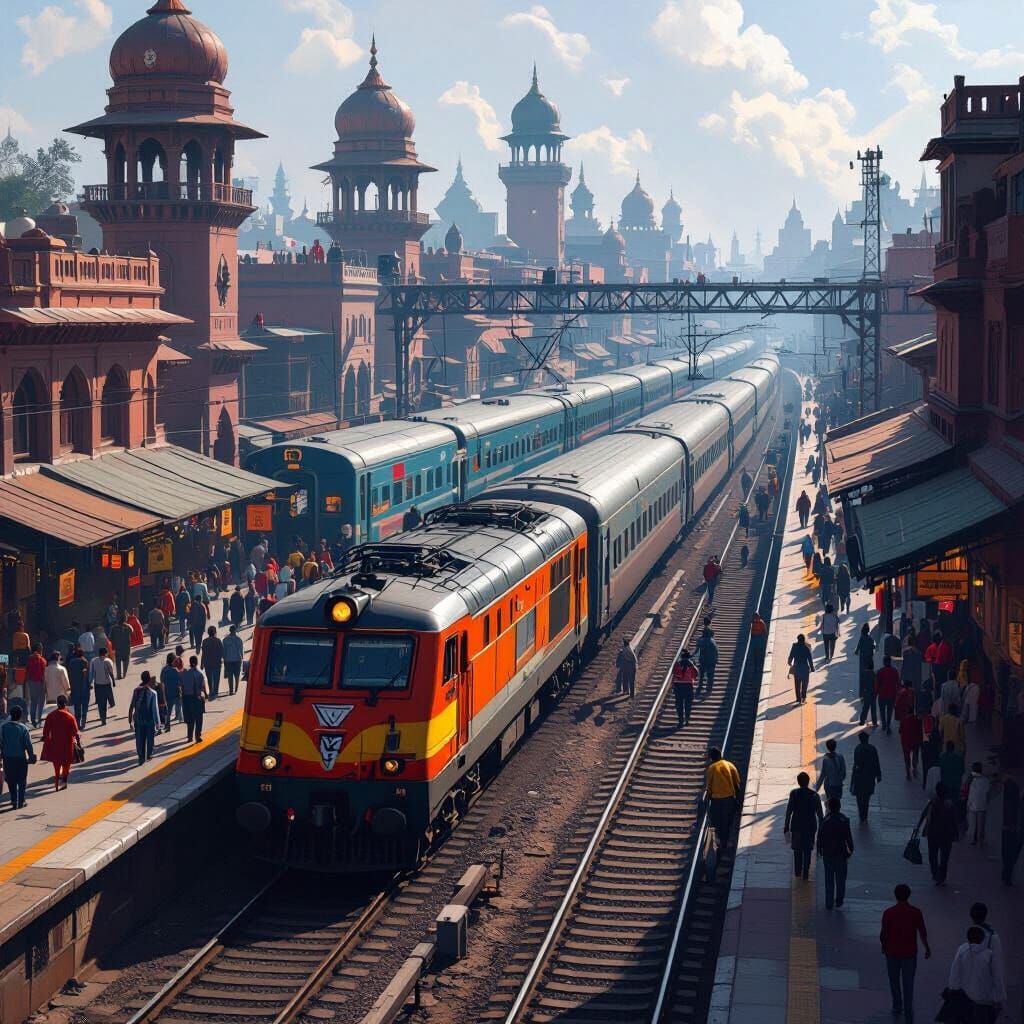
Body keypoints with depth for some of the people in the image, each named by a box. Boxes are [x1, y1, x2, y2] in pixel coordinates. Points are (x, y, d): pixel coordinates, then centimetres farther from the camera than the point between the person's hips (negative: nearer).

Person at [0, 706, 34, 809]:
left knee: (11, 781, 13)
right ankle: (21, 801, 11)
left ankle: (14, 801, 12)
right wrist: (31, 756, 1)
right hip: (21, 757, -2)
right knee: (22, 780, 11)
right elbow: (28, 744, -10)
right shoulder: (23, 728, -13)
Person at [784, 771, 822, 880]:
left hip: (796, 826, 0)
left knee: (797, 850, 18)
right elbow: (819, 813, -6)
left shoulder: (794, 793, -14)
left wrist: (786, 827, -2)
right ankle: (805, 874, 17)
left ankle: (797, 872, 27)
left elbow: (789, 811, -11)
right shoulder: (814, 795, -11)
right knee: (807, 850, 14)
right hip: (810, 826, 0)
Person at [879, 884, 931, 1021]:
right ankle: (908, 1013, 8)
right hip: (910, 953, 0)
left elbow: (883, 934, -8)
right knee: (908, 983, 8)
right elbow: (923, 933, -6)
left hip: (892, 952, 0)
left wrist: (883, 947, 12)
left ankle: (897, 1006, 32)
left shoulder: (888, 913, -14)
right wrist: (927, 948, 10)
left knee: (894, 980, 20)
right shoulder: (915, 912, -12)